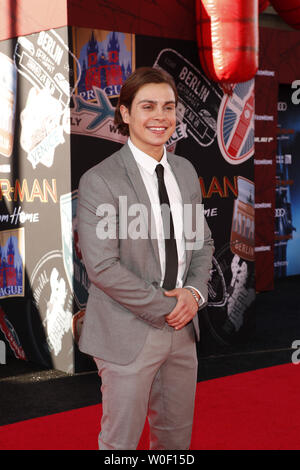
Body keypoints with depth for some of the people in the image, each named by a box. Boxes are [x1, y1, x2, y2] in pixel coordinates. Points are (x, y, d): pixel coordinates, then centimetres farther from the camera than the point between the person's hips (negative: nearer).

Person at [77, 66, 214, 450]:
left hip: (182, 330, 6)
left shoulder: (186, 171, 7)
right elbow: (101, 266, -19)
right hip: (129, 334, -6)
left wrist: (194, 292, -5)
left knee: (177, 432, 20)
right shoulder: (99, 181, -15)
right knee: (120, 440, 9)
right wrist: (164, 308, -17)